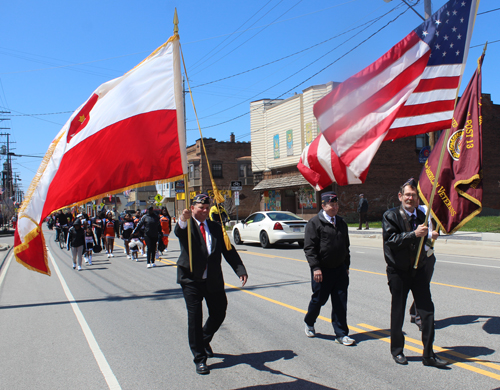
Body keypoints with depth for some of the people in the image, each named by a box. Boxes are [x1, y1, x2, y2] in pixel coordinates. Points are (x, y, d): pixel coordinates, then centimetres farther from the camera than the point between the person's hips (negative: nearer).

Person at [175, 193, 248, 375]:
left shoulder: (215, 228, 10)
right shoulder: (186, 226, -4)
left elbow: (229, 251, 7)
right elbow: (178, 231, -29)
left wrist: (240, 270, -6)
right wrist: (183, 220, -53)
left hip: (213, 280, 5)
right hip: (191, 279, -4)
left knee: (219, 314, 12)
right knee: (195, 317, -4)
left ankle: (204, 340, 41)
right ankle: (199, 358, 8)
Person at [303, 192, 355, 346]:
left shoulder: (341, 223, 12)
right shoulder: (314, 223, -8)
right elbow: (309, 247, -12)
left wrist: (346, 266, 17)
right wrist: (315, 267, -19)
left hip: (340, 269, 5)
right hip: (322, 271, -5)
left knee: (340, 302, 4)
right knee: (319, 299, 9)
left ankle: (341, 334, 12)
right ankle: (309, 323, 36)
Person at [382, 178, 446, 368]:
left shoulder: (421, 216, 8)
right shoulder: (390, 216, -8)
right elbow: (391, 240, -21)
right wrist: (414, 234, -29)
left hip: (418, 270, 4)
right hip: (398, 272, -4)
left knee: (427, 310, 0)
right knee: (398, 312, 8)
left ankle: (428, 354, 10)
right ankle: (397, 350, 25)